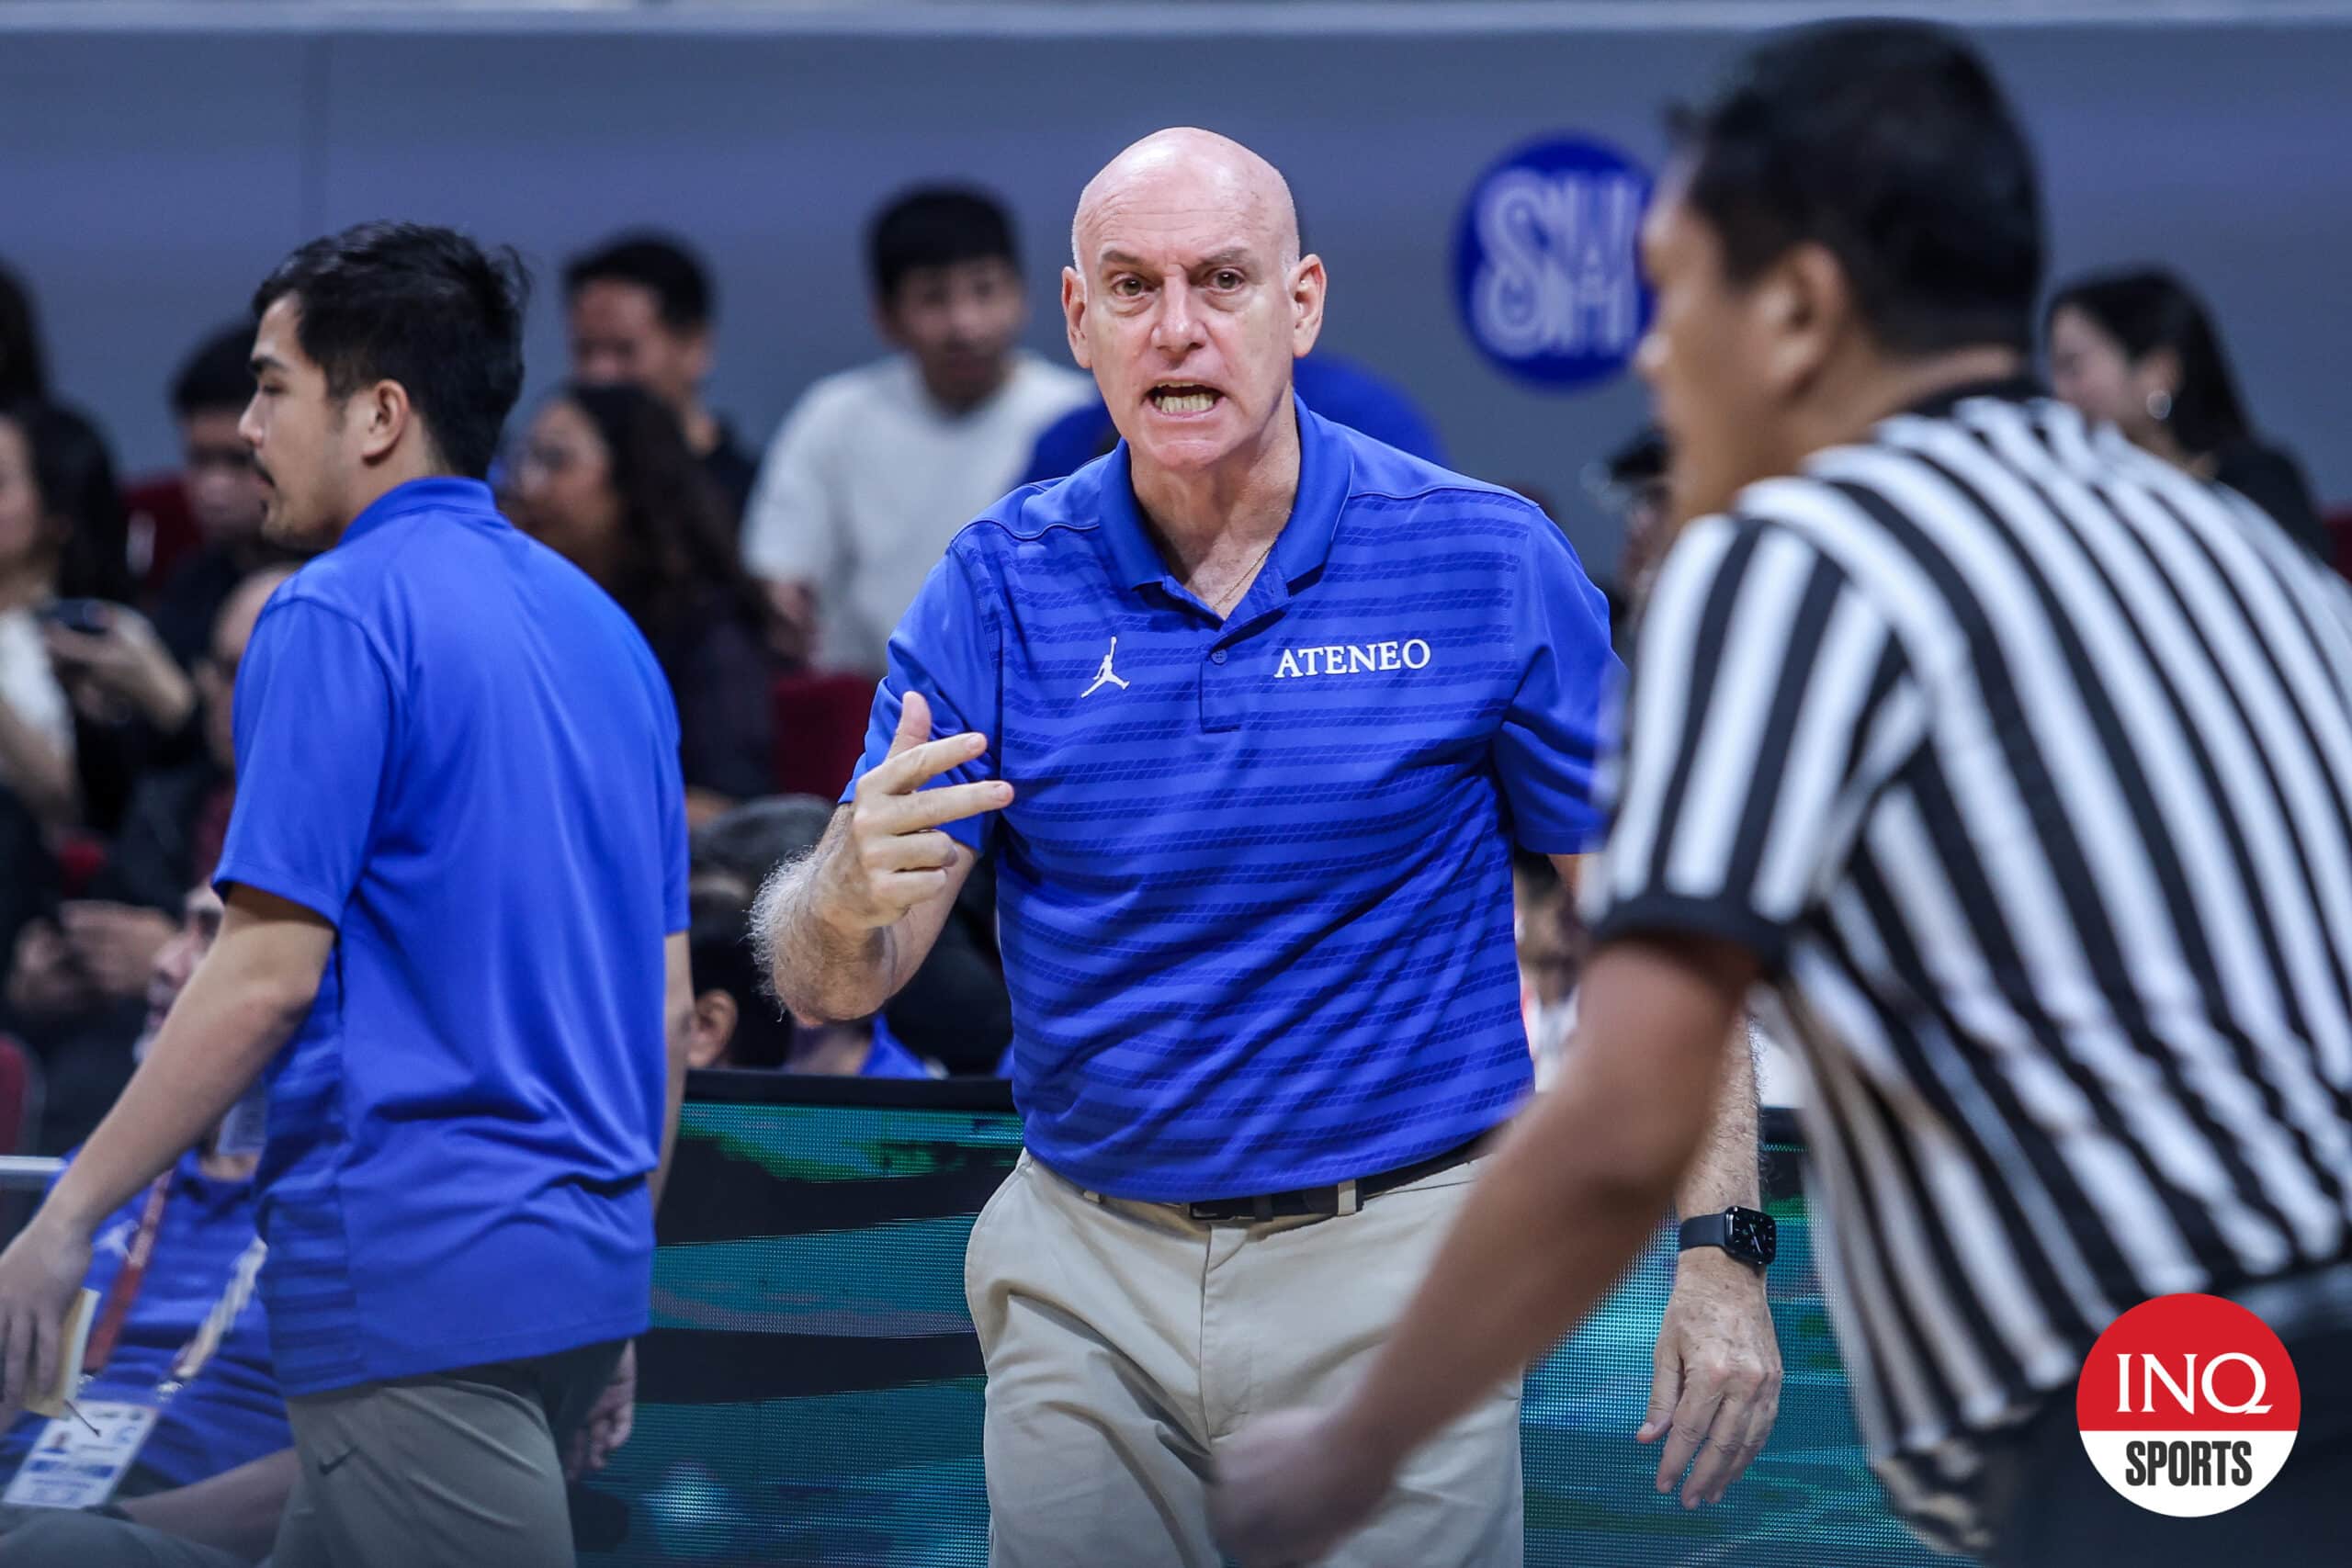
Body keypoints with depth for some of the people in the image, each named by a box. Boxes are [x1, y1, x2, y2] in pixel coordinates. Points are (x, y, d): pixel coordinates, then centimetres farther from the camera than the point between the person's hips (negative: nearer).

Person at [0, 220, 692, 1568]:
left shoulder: (340, 615, -9)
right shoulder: (600, 625, 15)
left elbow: (266, 977, -15)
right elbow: (668, 1009, 17)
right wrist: (619, 1287, 23)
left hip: (417, 1285, -9)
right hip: (580, 1264, 9)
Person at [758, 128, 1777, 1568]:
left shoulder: (1486, 561, -6)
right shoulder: (1001, 588, -1)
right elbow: (826, 986, -6)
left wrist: (1722, 1252, -8)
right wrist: (852, 896, -31)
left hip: (1394, 1269, -2)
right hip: (1085, 1276, 2)